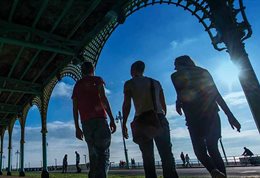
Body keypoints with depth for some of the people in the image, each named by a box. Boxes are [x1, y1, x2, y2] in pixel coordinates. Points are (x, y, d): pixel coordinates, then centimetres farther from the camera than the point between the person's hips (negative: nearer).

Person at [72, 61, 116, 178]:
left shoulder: (77, 85, 21)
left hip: (86, 122, 5)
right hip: (99, 119, -5)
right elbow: (103, 98, -6)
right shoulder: (97, 80, 9)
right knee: (103, 152, -9)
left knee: (93, 154, 13)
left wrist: (77, 128, 17)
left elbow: (75, 108, 16)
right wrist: (112, 119, -9)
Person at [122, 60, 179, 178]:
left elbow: (127, 104, -1)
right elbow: (163, 104, 17)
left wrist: (124, 124, 1)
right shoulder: (156, 82, 20)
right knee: (166, 153, -2)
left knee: (148, 156, 4)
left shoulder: (129, 83, 9)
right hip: (159, 118, 3)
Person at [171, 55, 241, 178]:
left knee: (200, 150, 8)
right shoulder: (203, 72, 16)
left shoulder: (176, 76, 4)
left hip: (194, 117, -4)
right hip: (212, 114, 4)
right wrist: (230, 115, 7)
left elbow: (182, 96, -10)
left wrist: (178, 104, 13)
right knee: (213, 150, 14)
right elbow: (216, 94, 8)